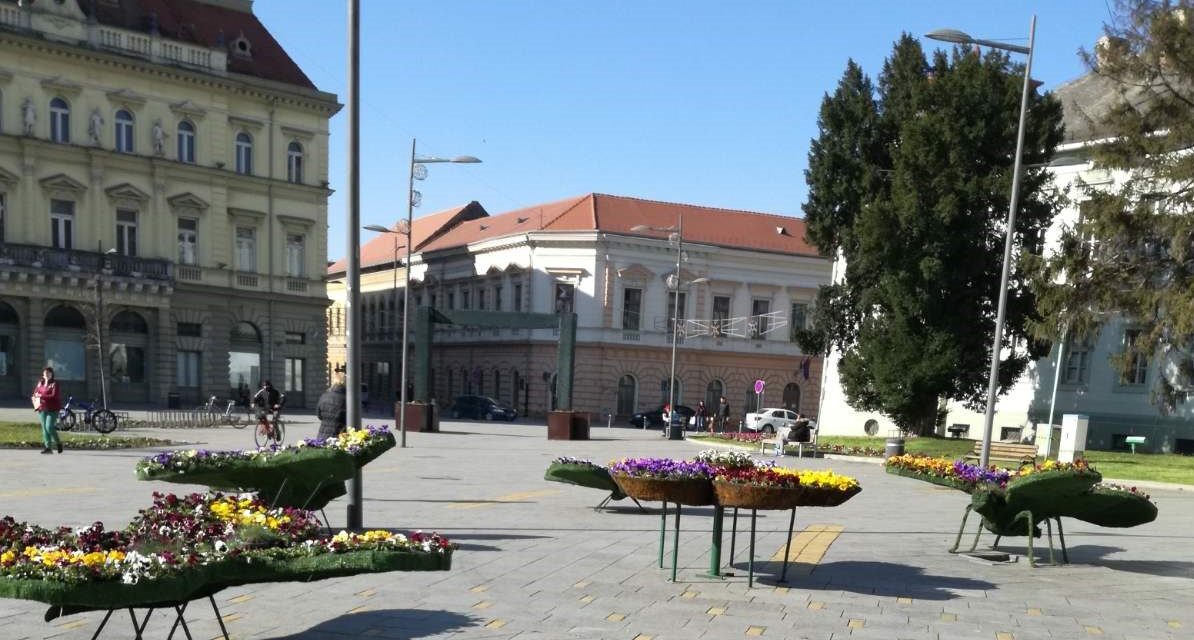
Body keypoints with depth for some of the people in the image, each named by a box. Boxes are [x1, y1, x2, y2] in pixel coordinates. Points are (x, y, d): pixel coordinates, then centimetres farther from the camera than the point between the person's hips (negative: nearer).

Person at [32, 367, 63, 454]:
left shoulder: (54, 384, -6)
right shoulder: (40, 383, 12)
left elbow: (54, 396, -16)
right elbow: (35, 393, 22)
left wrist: (41, 396, -18)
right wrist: (35, 399, 1)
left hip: (52, 409, -6)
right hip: (42, 409, 6)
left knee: (49, 427, -14)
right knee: (44, 428, 4)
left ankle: (58, 443, 7)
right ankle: (48, 447, 7)